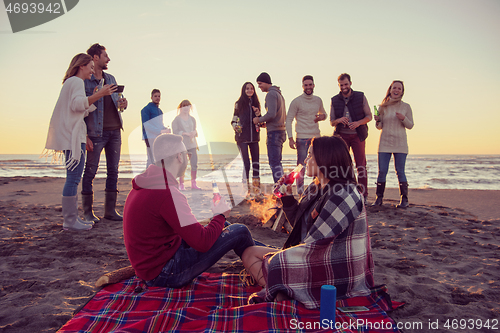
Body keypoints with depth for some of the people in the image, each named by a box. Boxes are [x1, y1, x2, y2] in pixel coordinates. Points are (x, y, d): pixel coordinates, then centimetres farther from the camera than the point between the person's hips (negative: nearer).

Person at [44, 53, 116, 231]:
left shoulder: (71, 82, 26)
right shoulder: (76, 81, -5)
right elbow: (77, 104, -22)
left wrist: (96, 96, 21)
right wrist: (99, 94, -28)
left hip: (71, 135, 11)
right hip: (73, 136, -11)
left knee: (73, 178, 12)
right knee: (73, 178, -11)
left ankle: (72, 217, 16)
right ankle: (70, 221, -9)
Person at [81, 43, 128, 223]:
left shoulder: (111, 79, 16)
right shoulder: (84, 81, -3)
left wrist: (122, 103, -5)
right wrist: (85, 136, -14)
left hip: (115, 131, 6)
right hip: (96, 132, -6)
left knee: (113, 171, 6)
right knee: (90, 172, -1)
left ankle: (110, 210, 14)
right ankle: (88, 211, 9)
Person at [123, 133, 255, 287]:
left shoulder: (142, 187, 7)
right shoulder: (168, 194, -27)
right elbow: (203, 243, -27)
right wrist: (220, 216, -7)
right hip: (167, 275, -10)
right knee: (239, 231, -6)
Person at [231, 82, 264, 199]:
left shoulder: (256, 103, 11)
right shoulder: (239, 104, 2)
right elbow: (234, 119, 6)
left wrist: (258, 114, -6)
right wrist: (235, 126, -14)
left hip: (254, 137, 4)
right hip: (242, 137, -3)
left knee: (256, 162, 3)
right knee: (246, 163, -6)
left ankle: (256, 190, 11)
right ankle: (248, 190, 2)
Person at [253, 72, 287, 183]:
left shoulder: (271, 94, -11)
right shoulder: (279, 94, 20)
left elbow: (271, 114, -23)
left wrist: (259, 120, -7)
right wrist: (266, 123, 18)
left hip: (274, 132, -10)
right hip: (281, 131, 10)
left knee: (274, 162, -8)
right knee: (277, 162, 14)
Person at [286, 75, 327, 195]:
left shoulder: (318, 100, 10)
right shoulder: (296, 101, -5)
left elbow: (323, 113, 25)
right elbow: (289, 119, -6)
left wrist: (322, 116, -2)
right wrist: (290, 138, -14)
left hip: (316, 137, 5)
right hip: (302, 138, -5)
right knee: (301, 165, -3)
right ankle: (300, 191, 7)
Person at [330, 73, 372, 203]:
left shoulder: (360, 97, 1)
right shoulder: (335, 100, 4)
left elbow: (369, 116, 1)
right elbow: (332, 122, 6)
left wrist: (358, 123, -18)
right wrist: (339, 120, -17)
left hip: (357, 135, -1)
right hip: (342, 135, 1)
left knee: (361, 165, -3)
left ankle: (364, 195, 4)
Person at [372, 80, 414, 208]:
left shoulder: (406, 107, 6)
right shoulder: (383, 106, 6)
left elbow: (410, 126, 6)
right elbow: (380, 126, 10)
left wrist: (403, 118, -13)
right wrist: (377, 121, -12)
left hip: (400, 144, -1)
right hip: (385, 143, 1)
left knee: (400, 171, -1)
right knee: (382, 171, -2)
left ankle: (404, 200, 7)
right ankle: (379, 198, 6)